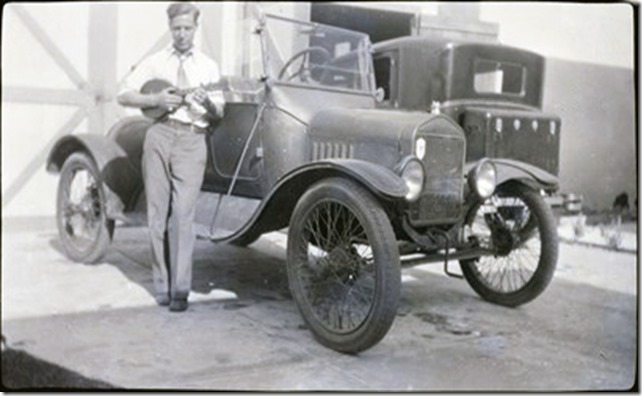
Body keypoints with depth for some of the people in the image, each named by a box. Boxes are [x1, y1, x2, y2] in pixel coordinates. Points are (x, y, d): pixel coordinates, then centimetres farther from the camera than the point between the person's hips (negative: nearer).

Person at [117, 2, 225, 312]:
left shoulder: (208, 66, 14)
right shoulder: (154, 62, 13)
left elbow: (219, 113, 10)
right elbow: (123, 95, 9)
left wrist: (208, 103, -13)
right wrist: (155, 99, -7)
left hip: (192, 140, -1)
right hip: (159, 136, 1)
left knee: (183, 214, -11)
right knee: (158, 213, 2)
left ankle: (180, 289, -8)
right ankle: (161, 285, 12)